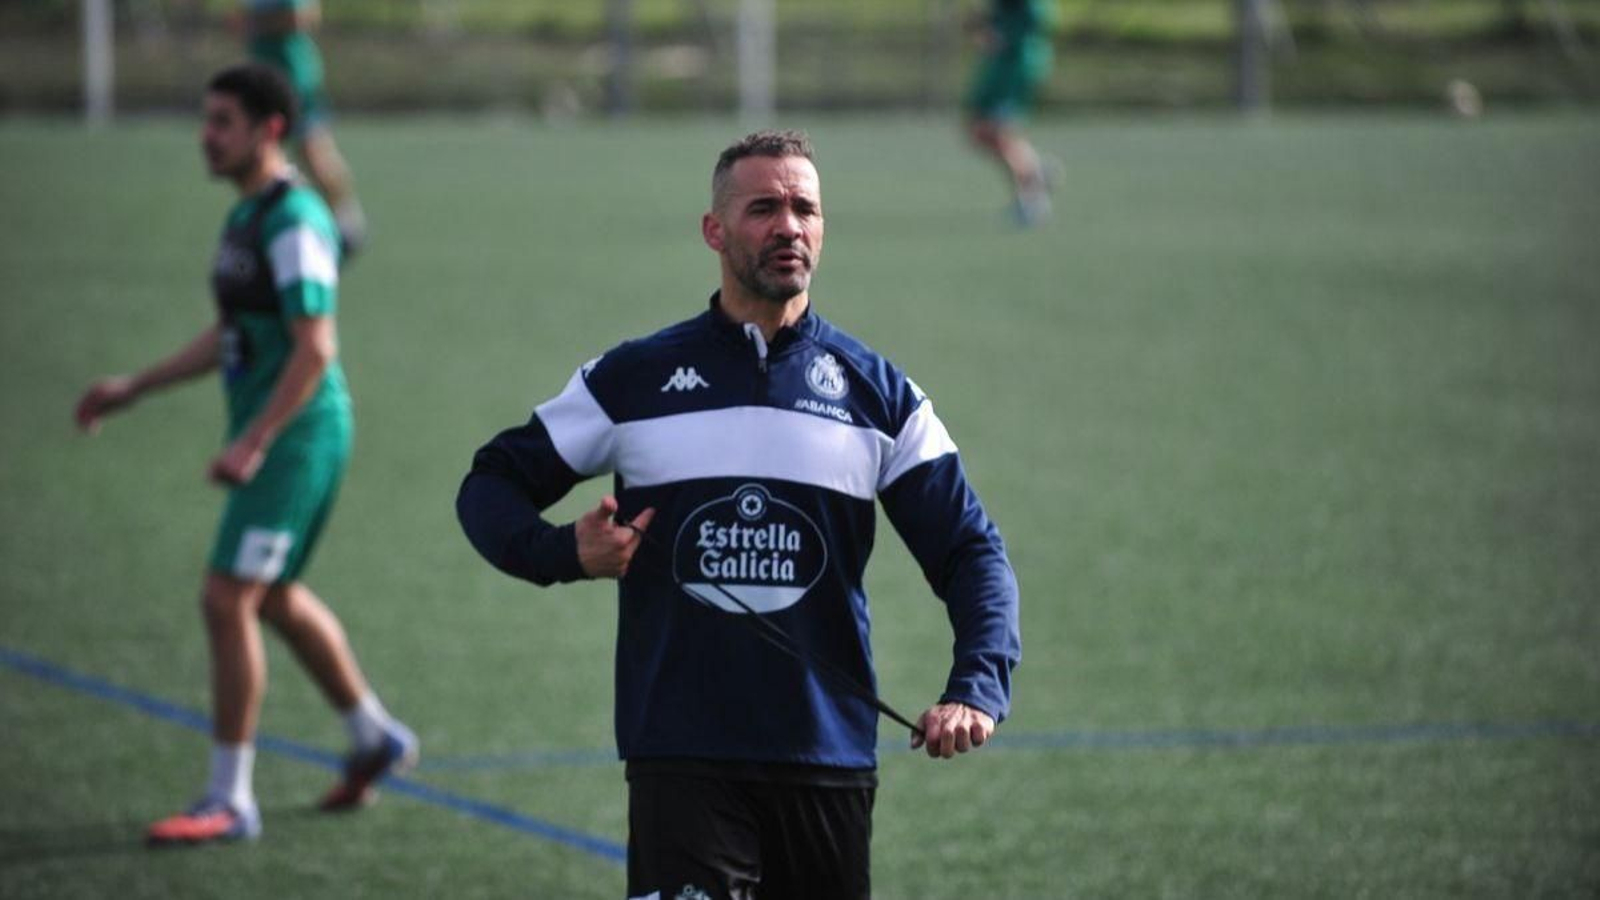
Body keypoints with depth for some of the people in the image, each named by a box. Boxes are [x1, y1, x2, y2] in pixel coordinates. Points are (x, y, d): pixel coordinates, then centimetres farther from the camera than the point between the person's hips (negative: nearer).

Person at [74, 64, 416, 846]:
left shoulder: (295, 222, -18)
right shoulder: (247, 216, 12)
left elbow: (316, 348, -23)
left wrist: (252, 443, -27)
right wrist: (133, 388, 20)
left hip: (296, 437, -10)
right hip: (271, 438, 10)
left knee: (227, 600, -12)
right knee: (275, 599, 22)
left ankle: (228, 800, -7)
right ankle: (374, 738, 40)